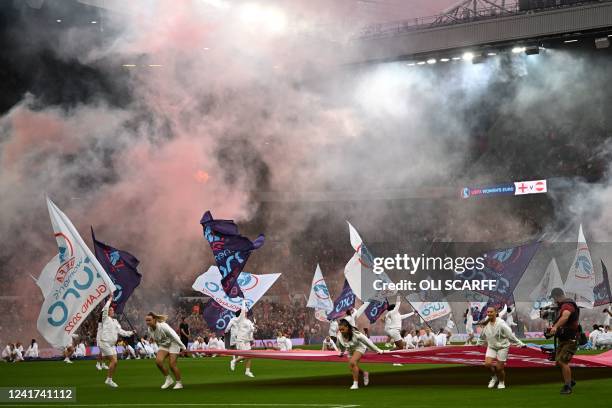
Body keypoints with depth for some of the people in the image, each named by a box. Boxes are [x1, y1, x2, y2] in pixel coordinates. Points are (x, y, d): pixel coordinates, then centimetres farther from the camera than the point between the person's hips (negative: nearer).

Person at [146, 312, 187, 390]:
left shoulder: (163, 326, -29)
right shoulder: (149, 329, -10)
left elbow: (175, 336, -24)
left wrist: (183, 348, -19)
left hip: (173, 344, -6)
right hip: (163, 345, 6)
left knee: (172, 364, -12)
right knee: (158, 361, -17)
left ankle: (179, 383, 8)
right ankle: (168, 379, 1)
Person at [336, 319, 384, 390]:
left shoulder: (355, 334, -34)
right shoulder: (339, 336, -21)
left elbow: (367, 341, -23)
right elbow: (341, 345, 4)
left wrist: (377, 350, -15)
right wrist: (342, 352, 22)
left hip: (359, 347, -6)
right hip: (350, 350, 6)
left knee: (353, 362, -28)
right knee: (351, 367, 3)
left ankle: (355, 384, -21)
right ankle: (364, 373, 35)